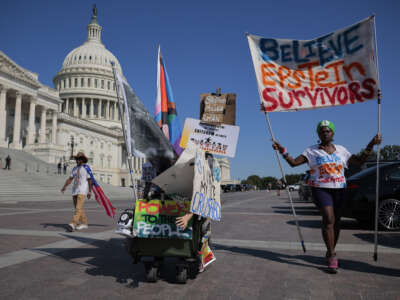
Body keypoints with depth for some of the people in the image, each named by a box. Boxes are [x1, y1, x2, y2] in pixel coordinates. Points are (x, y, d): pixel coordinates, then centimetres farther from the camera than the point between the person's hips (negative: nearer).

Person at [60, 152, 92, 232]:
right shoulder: (74, 169, 13)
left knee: (78, 208, -16)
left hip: (82, 191, -7)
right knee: (78, 208, 11)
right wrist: (64, 186, -5)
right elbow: (70, 179, 10)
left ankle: (73, 224, -23)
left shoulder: (86, 168, -4)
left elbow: (89, 180, -2)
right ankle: (84, 223, 23)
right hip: (74, 191, 7)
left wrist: (90, 191, -3)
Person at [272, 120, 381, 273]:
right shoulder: (311, 151, 2)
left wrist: (371, 145, 6)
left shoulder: (341, 150, 12)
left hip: (339, 190, 4)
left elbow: (360, 161, 15)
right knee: (329, 219, -19)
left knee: (336, 221, 8)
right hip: (320, 189, -4)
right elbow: (294, 162, -5)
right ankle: (332, 255, -12)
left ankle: (330, 252, 26)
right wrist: (283, 151, -18)